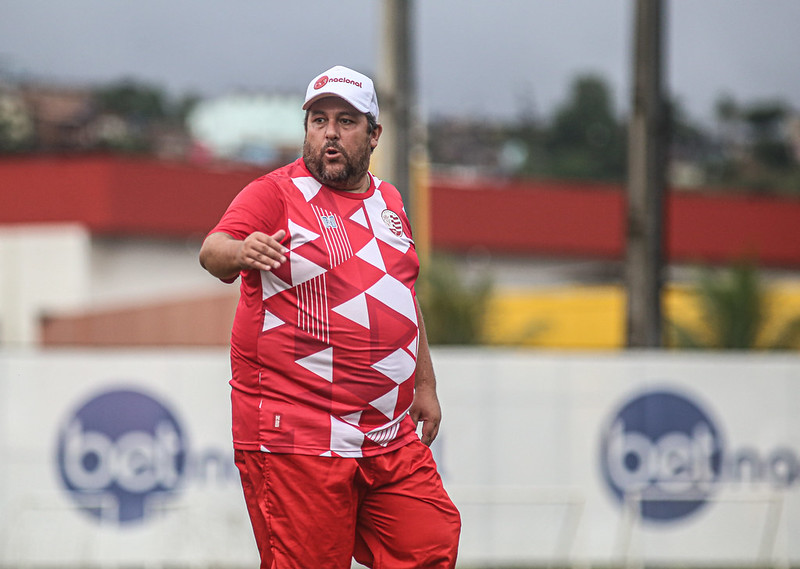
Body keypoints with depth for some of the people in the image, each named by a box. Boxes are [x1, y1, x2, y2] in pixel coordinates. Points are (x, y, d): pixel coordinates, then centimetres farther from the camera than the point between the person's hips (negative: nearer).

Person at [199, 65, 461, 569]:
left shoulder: (388, 201, 16)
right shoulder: (275, 193, -6)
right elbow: (214, 251, -24)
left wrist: (425, 386, 26)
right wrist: (241, 252, -47)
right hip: (295, 436, -6)